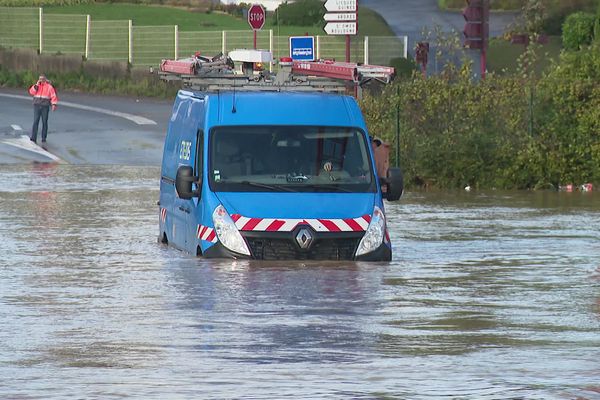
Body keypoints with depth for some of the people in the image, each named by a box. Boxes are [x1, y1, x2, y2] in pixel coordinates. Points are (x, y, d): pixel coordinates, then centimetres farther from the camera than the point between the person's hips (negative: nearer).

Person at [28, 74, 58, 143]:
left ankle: (43, 138, 14)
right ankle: (33, 138, -12)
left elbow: (53, 96, -5)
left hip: (45, 107, -1)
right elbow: (31, 92, -3)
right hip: (37, 106, 1)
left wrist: (54, 104, -17)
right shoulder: (37, 85, 9)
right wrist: (36, 85, -10)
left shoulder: (49, 86, 0)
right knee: (35, 122, -8)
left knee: (44, 122, 5)